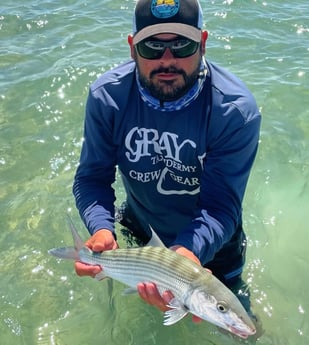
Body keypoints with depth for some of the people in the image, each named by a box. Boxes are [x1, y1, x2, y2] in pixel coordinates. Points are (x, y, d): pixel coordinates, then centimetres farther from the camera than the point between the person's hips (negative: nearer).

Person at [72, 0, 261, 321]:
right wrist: (101, 229, -38)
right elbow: (92, 177, -17)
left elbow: (221, 205, -31)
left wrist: (188, 251, -52)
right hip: (138, 226, 3)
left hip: (209, 241, -2)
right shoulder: (107, 96, -23)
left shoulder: (236, 110, -32)